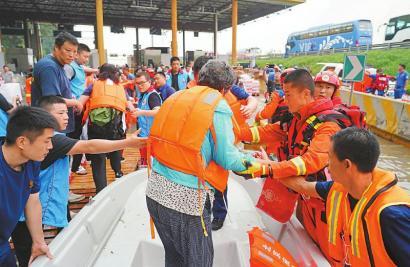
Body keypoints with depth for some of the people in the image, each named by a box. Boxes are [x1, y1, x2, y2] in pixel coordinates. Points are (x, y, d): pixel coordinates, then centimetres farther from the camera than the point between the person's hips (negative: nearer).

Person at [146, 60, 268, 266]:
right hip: (187, 198, -6)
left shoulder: (175, 97, 8)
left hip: (155, 191, 6)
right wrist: (245, 161, 11)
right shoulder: (218, 106, -9)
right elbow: (226, 158, -11)